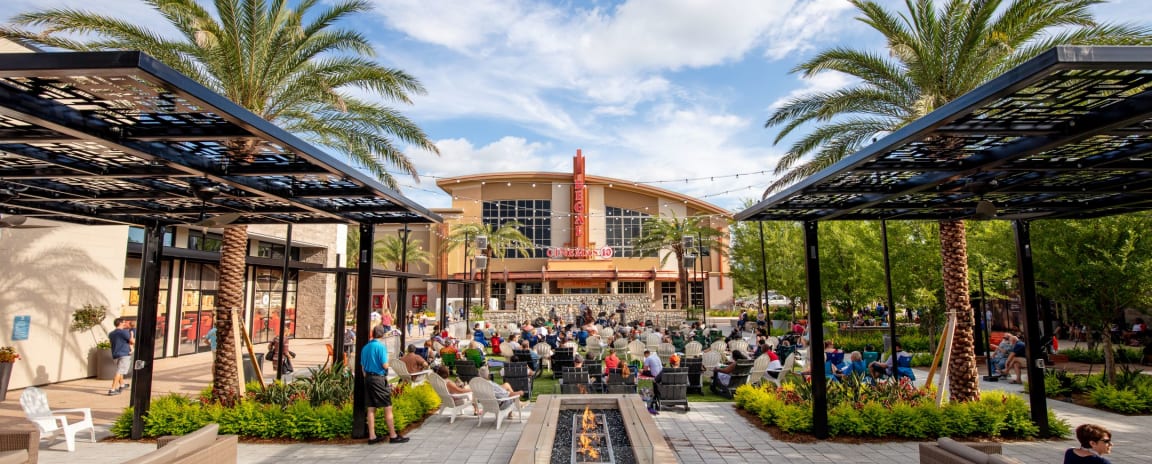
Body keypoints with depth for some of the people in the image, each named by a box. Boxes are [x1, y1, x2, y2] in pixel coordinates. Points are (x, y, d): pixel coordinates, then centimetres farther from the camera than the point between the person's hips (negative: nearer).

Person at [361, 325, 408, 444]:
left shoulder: (365, 347, 9)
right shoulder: (381, 346, -13)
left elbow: (362, 366, 14)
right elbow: (385, 365, -16)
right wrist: (387, 362, 5)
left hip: (367, 378, 7)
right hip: (379, 378, -7)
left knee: (371, 408, 10)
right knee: (388, 407, -1)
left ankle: (372, 436, 14)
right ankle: (393, 435, 3)